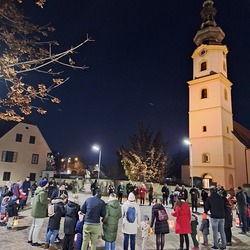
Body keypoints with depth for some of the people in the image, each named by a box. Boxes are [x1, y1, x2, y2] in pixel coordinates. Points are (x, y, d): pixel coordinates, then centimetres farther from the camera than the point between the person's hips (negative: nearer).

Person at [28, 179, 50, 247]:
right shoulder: (43, 192, -21)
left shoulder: (37, 191, 9)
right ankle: (34, 242, 10)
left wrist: (47, 199, 2)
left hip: (34, 211, 10)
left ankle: (30, 239, 33)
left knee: (33, 225, 21)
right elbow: (43, 201, -30)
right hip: (40, 212, -10)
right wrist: (49, 200, -14)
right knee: (37, 227, 1)